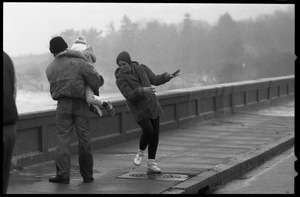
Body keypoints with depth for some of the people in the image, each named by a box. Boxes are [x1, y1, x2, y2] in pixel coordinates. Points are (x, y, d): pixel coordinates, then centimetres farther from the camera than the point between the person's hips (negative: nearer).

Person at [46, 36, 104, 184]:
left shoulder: (50, 69, 5)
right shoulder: (78, 62, -6)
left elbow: (54, 89, 11)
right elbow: (97, 80, -9)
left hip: (63, 105, 1)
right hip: (81, 104, -1)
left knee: (63, 139, 3)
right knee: (84, 140, 6)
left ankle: (63, 174, -7)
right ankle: (87, 175, 12)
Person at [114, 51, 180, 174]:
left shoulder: (141, 68, -1)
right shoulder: (120, 79, -14)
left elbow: (155, 80, 7)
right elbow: (129, 95, -25)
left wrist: (168, 76, -8)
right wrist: (142, 90, -40)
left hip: (152, 106, 5)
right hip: (138, 110, -5)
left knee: (155, 134, 1)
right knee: (148, 131, -24)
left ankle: (151, 165, 8)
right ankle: (140, 152, 5)